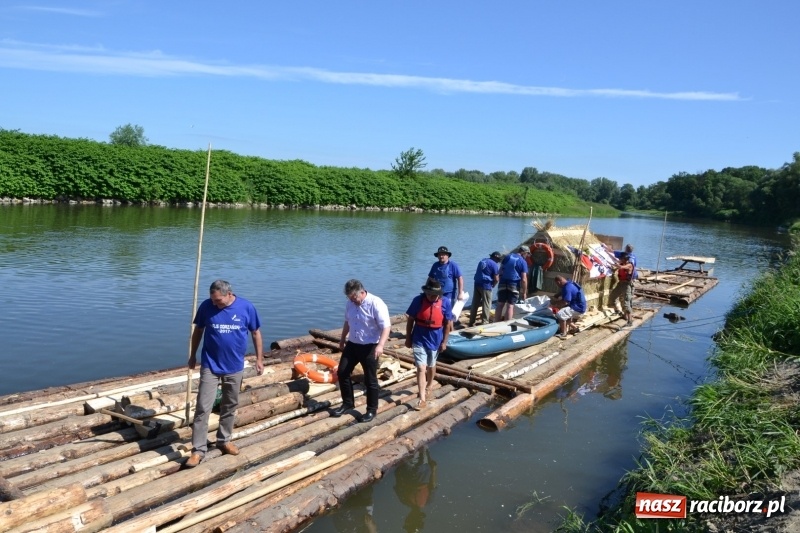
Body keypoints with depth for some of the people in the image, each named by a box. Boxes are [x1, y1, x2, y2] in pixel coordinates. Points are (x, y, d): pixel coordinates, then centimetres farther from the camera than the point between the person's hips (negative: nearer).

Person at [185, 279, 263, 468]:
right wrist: (193, 355, 11)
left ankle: (224, 441, 33)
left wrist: (259, 359, 3)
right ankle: (198, 450, 5)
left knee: (230, 406, 15)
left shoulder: (246, 307, -11)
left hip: (235, 367, 1)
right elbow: (198, 330, 5)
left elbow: (256, 333, 1)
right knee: (203, 408, -4)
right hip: (210, 366, -1)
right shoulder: (206, 306, -10)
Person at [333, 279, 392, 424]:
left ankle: (372, 410, 19)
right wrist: (342, 340, 24)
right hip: (352, 344, 7)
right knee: (342, 372, 9)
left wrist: (380, 345, -35)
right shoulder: (349, 303, 1)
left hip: (370, 347, -7)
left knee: (370, 379, 3)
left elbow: (386, 326, -24)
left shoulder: (376, 304, -21)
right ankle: (347, 403, 27)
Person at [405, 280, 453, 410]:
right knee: (421, 368, -7)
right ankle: (422, 399, -3)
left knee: (431, 366, 21)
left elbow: (447, 323, -3)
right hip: (419, 340, -1)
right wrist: (408, 338, -1)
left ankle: (429, 386, 46)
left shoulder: (445, 302, -12)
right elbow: (410, 320, -4)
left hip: (435, 341, 1)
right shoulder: (418, 300, -14)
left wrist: (444, 342, -1)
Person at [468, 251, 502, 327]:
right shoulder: (494, 264, -9)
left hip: (477, 284, 7)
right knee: (486, 305, 3)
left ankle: (471, 322, 16)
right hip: (486, 286, -7)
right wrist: (493, 285, 9)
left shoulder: (483, 260, 13)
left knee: (475, 304, 11)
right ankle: (485, 322, 3)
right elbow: (496, 279, -11)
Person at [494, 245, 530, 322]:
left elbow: (500, 270, 12)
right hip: (514, 285, -4)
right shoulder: (523, 262, -3)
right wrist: (524, 292, -3)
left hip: (503, 283, 4)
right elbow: (524, 279, -8)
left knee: (500, 305, 7)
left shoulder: (507, 257, 10)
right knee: (510, 306, -1)